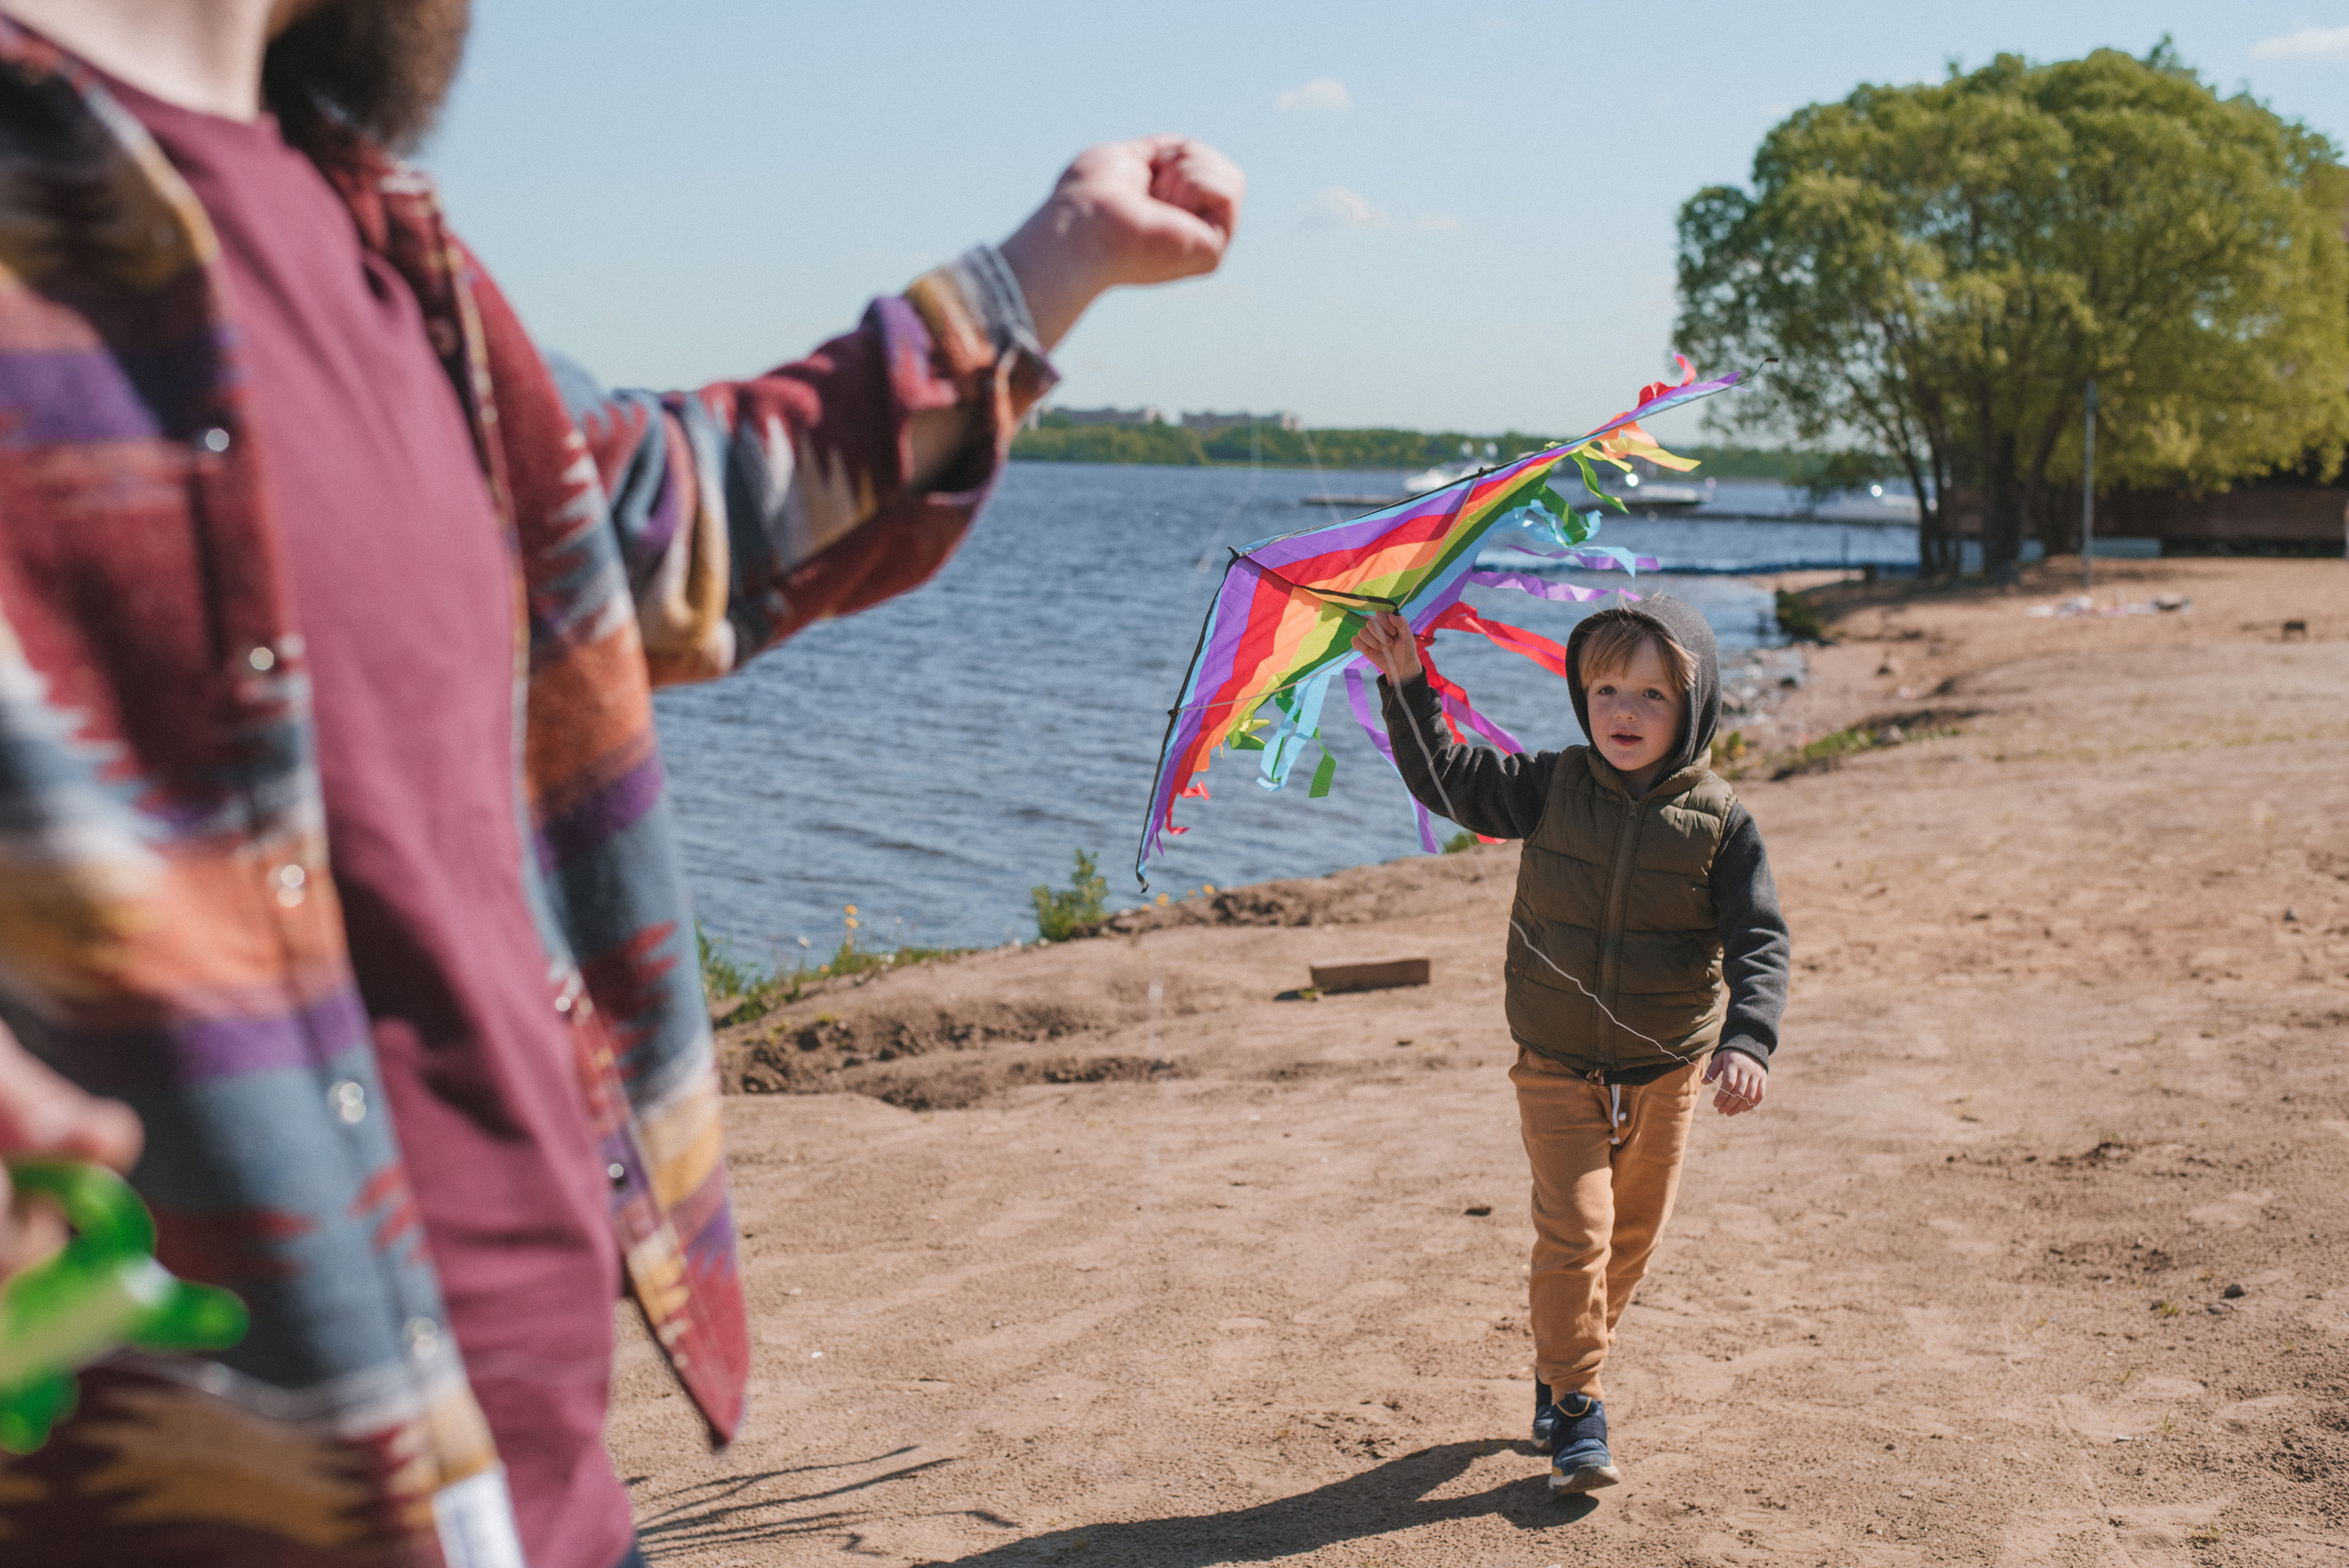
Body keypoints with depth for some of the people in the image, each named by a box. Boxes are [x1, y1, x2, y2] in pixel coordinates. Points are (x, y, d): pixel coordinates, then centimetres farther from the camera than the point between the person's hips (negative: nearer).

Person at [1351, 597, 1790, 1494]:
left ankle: (1562, 1374, 34)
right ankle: (1575, 1412, 0)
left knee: (1632, 1236, 13)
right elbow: (1445, 779, 4)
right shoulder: (1550, 790, -4)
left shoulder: (1719, 821, -8)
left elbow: (1759, 939, -12)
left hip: (1667, 1070, 1)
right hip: (1557, 1066, -1)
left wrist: (1748, 1038, -27)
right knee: (1573, 1229, -10)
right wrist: (1407, 685, -7)